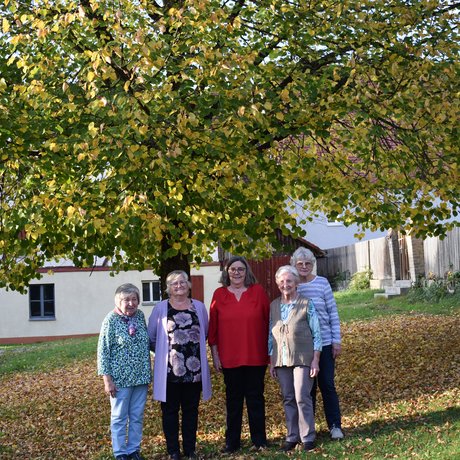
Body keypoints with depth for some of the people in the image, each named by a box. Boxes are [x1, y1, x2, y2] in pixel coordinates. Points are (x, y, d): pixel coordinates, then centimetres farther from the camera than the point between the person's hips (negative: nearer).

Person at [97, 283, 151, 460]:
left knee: (137, 417, 12)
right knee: (119, 417, 8)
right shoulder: (111, 320, -12)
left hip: (141, 377, 5)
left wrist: (148, 374, 13)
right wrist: (107, 379, -12)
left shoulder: (140, 316, 2)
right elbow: (103, 351, -10)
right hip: (120, 378, -4)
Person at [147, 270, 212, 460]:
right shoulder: (160, 308, 0)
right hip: (170, 369, -2)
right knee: (170, 411, 5)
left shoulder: (199, 307, 7)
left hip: (194, 368, 2)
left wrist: (196, 349, 9)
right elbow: (151, 338, 4)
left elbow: (205, 334, 17)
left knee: (191, 410, 10)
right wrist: (165, 351, 1)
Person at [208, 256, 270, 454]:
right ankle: (232, 441, 19)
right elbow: (213, 327, 3)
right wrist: (215, 355, 1)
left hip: (256, 356, 0)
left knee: (255, 398, 8)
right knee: (233, 399, 9)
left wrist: (270, 350, 1)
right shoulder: (219, 294, 1)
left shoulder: (258, 291, 0)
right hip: (229, 358, 0)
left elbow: (268, 320, 2)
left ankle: (259, 440, 19)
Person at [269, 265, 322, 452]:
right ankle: (292, 436, 19)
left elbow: (316, 334, -3)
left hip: (302, 358, -4)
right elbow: (271, 335, 12)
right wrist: (271, 362, 10)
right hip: (281, 360, 4)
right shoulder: (274, 306, 7)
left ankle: (308, 437, 6)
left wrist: (315, 360, -7)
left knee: (302, 398, -6)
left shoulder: (306, 304, -4)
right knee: (288, 399, 9)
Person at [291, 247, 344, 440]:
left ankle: (335, 426, 11)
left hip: (324, 342, -1)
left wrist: (337, 340, -2)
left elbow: (333, 313, 1)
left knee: (327, 384, 1)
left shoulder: (322, 283, -1)